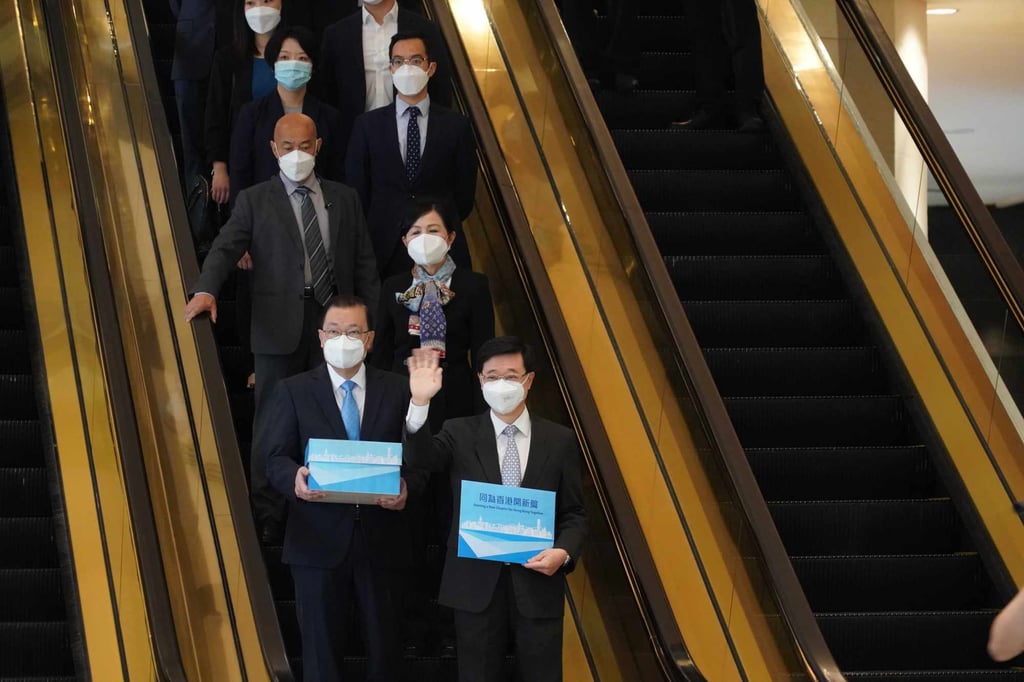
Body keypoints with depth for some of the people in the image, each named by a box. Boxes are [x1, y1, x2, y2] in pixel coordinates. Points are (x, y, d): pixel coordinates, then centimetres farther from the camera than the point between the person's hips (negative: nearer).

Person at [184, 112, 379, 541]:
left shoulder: (344, 199, 12)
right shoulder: (255, 201, 4)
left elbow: (364, 264, 12)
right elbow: (225, 248, -9)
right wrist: (205, 290, -28)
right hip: (281, 327, -2)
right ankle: (268, 517, 7)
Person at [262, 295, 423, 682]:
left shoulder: (395, 390, 5)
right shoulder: (293, 392, 1)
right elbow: (275, 457, -5)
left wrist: (406, 487, -20)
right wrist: (295, 478, -27)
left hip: (380, 536, 1)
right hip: (318, 538, -1)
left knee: (384, 639, 10)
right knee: (321, 642, 6)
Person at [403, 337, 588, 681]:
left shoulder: (560, 440, 4)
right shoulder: (460, 434, 2)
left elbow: (574, 513, 6)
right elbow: (421, 457, -18)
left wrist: (564, 552, -14)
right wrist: (420, 403, -34)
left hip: (537, 580, 0)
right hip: (476, 582, 0)